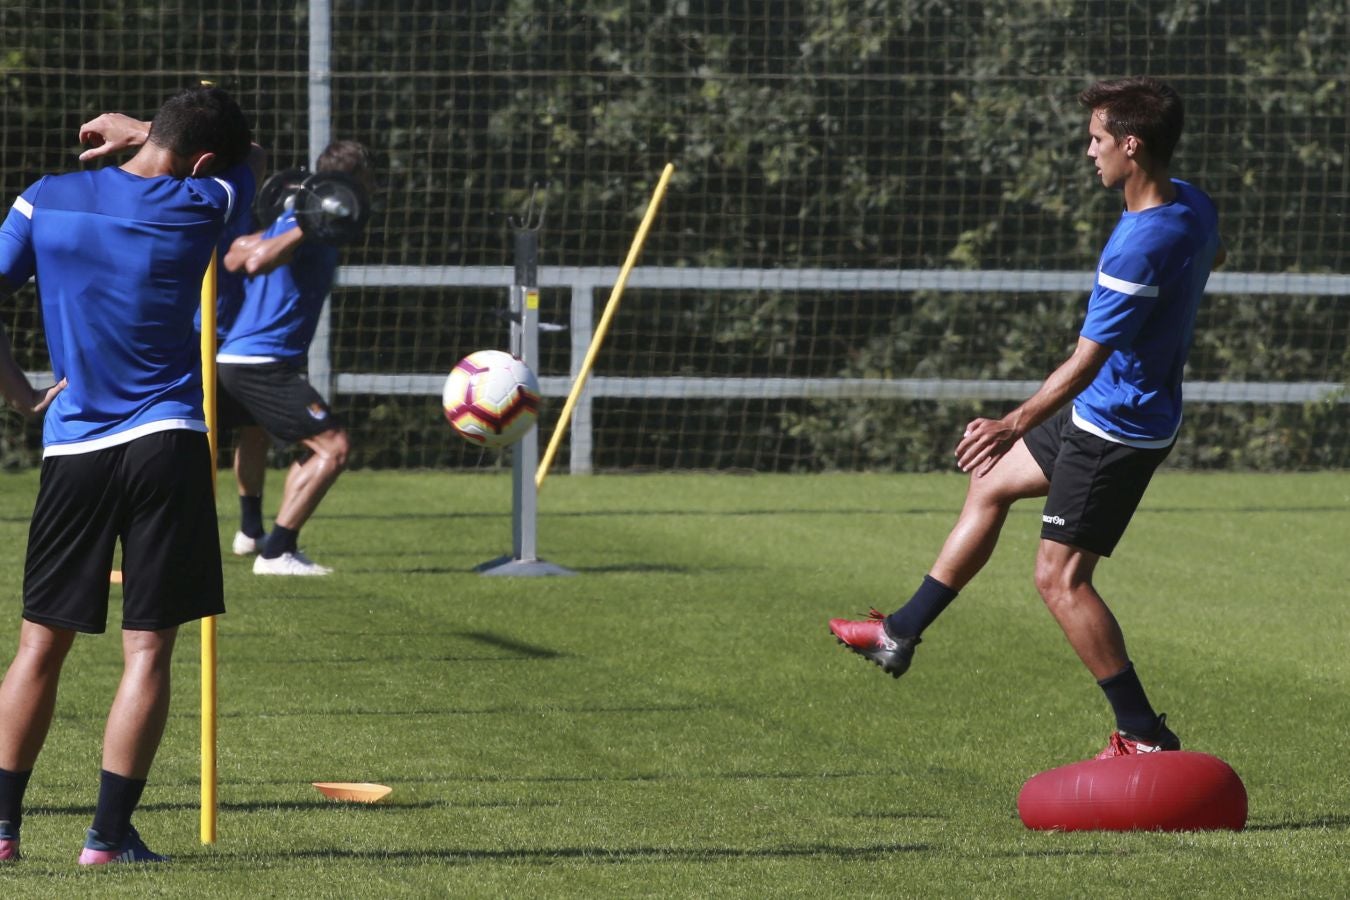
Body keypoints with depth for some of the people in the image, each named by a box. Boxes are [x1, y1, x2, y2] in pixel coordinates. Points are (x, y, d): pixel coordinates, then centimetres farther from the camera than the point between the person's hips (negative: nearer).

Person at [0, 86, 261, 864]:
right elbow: (254, 159, 20)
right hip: (166, 445, -3)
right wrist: (141, 134, 22)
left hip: (73, 445, 3)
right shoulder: (198, 208, -2)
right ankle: (110, 834, -1)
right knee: (148, 651, 1)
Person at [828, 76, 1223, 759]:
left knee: (1060, 577, -6)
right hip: (1102, 415, 10)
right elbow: (1210, 257, 23)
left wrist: (1015, 425, -33)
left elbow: (1086, 362, -30)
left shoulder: (1139, 248, -30)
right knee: (990, 484, 23)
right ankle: (900, 635, 35)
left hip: (1117, 430, -10)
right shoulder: (1191, 204, -2)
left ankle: (1145, 736, -2)